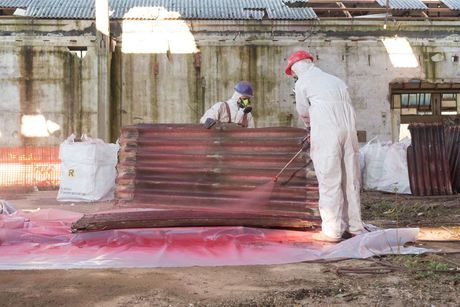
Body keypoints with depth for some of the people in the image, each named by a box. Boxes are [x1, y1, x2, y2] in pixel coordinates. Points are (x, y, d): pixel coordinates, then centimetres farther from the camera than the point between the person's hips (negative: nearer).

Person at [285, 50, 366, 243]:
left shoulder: (302, 83, 5)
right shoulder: (336, 80, 23)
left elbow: (303, 112, 11)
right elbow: (348, 108, 20)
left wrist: (310, 126, 34)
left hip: (326, 134, -6)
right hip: (348, 131, 6)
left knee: (329, 182, -4)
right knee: (350, 180, 9)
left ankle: (332, 231, -2)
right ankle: (354, 227, 15)